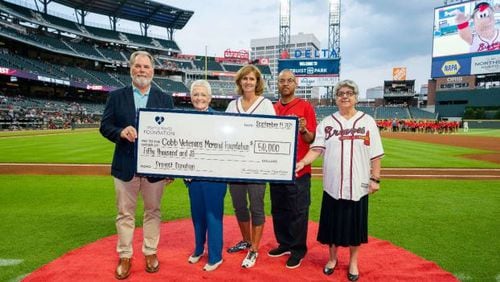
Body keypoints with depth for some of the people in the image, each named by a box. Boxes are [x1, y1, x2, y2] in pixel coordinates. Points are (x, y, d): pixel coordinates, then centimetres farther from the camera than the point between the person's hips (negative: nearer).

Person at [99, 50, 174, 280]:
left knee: (153, 211, 12)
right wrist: (120, 132, -21)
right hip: (125, 166, 0)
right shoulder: (116, 96, 5)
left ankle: (150, 252, 28)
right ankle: (125, 256, 26)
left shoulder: (165, 99, 5)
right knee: (125, 213, 11)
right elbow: (105, 126, 2)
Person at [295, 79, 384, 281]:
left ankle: (353, 262, 31)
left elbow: (375, 155, 2)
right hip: (333, 184, 1)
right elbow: (316, 148, -6)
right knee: (332, 223, 11)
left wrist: (375, 179, -2)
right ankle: (332, 258, 33)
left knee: (355, 224, 10)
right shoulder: (327, 122, 4)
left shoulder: (367, 122, 3)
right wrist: (302, 162, -22)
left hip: (358, 185, 0)